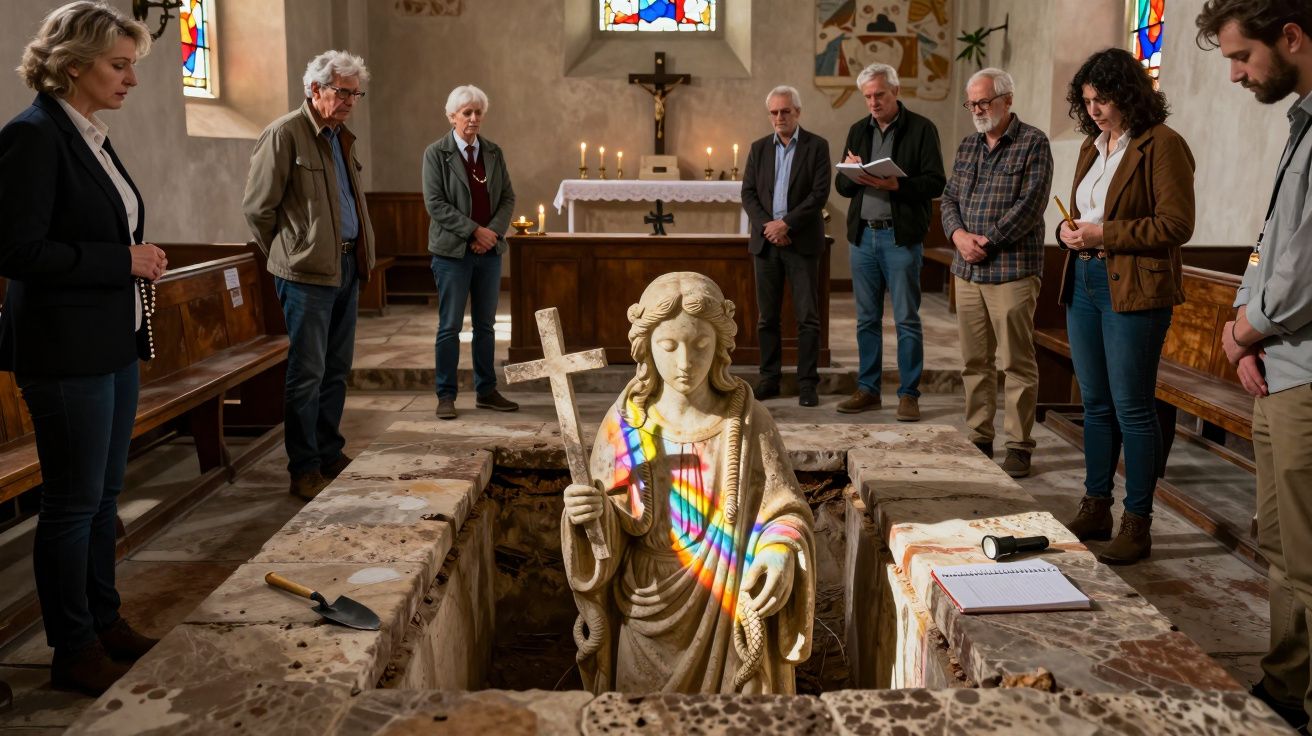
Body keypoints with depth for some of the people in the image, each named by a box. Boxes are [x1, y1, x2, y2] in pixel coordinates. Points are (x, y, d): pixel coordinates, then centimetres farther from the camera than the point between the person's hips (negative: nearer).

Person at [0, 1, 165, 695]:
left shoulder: (91, 135, 12)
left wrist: (137, 263, 13)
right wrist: (123, 260, -17)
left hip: (114, 344, 9)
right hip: (66, 351, -9)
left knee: (104, 493, 17)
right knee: (74, 501, 2)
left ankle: (105, 622, 30)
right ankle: (73, 651, 16)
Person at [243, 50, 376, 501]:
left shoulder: (342, 137, 16)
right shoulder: (285, 133, -9)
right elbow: (257, 207, -8)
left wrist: (361, 257, 14)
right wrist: (287, 256, 1)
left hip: (347, 267, 8)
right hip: (307, 272, -8)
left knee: (337, 369, 14)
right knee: (308, 373, -3)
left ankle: (330, 455, 24)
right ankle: (304, 471, 5)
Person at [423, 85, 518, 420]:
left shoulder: (493, 152, 9)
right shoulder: (436, 153, -3)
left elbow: (508, 197, 8)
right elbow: (435, 203, -10)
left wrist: (494, 232, -9)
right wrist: (475, 230, -15)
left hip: (489, 249, 4)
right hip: (453, 250, -4)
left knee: (486, 325, 10)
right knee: (450, 326, 0)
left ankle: (486, 391, 18)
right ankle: (446, 395, 8)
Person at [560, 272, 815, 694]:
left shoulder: (748, 423, -7)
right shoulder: (624, 427, -6)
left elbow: (786, 510, -6)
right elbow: (609, 538, -4)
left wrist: (781, 552, -27)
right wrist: (590, 516, -26)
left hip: (732, 616, -1)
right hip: (649, 619, 1)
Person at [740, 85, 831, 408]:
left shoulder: (817, 146, 1)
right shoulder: (759, 148, 11)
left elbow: (820, 193, -8)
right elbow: (748, 193, 6)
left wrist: (786, 223, -15)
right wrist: (766, 225, -10)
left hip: (802, 241, -3)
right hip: (765, 241, 3)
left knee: (808, 317, -3)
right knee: (767, 316, 6)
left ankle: (807, 383, 2)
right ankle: (769, 378, 14)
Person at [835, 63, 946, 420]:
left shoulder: (921, 129, -1)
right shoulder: (858, 130, 15)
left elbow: (935, 183, -8)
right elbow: (842, 186, 14)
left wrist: (894, 184, -22)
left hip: (901, 236, -5)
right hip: (862, 234, 5)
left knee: (906, 319, -1)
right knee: (866, 319, 9)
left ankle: (908, 394, 6)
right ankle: (868, 390, 17)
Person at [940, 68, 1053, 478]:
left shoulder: (1033, 143, -3)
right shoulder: (968, 147, 16)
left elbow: (1030, 205, -12)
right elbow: (949, 199, 14)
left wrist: (987, 242, -14)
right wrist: (958, 234, -6)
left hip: (1012, 270, -6)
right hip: (967, 271, 6)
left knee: (1018, 363, -1)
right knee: (974, 362, 10)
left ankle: (1019, 446, 6)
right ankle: (979, 439, 19)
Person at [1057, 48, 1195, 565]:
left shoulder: (1162, 145, -9)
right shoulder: (1092, 146, 15)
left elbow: (1176, 225, -15)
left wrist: (1105, 234, -18)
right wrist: (1069, 229, 3)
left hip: (1134, 290, -8)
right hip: (1084, 284, 8)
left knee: (1132, 408, -2)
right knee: (1096, 404, 13)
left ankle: (1137, 524, 8)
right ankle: (1095, 510, 23)